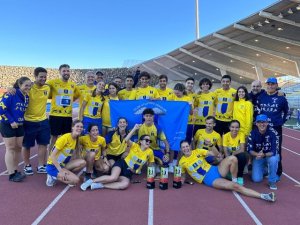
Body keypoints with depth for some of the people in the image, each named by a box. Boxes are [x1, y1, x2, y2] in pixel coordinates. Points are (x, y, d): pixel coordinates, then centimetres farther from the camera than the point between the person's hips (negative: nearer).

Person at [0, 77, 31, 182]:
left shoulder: (26, 97, 5)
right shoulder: (11, 94, -16)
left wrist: (22, 121, 2)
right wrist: (11, 121, -19)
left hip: (20, 126, 7)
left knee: (18, 147, 10)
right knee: (10, 148, -1)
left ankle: (15, 171, 22)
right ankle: (11, 174, 8)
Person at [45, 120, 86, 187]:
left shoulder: (76, 139, 4)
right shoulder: (65, 138, -19)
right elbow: (52, 155, -21)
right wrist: (60, 170, -24)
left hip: (62, 165, 7)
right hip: (53, 167, -7)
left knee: (82, 162, -15)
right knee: (76, 180, -20)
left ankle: (63, 175, -3)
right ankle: (54, 177, -4)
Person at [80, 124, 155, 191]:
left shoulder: (150, 152, -1)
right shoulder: (134, 146, -7)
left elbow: (150, 164, 14)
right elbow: (126, 140, -27)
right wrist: (135, 129, -31)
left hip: (129, 172, 2)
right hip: (122, 164, -2)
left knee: (125, 184, -31)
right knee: (113, 178, -34)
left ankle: (99, 185, -23)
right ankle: (91, 181, -14)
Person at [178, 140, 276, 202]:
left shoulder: (197, 151, 4)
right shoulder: (182, 162, -1)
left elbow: (214, 153, 4)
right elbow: (183, 176, 10)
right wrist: (181, 182, -12)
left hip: (214, 170, 4)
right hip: (208, 179, -3)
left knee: (232, 158, -24)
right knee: (235, 186, -21)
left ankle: (234, 180, -3)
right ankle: (262, 196, -16)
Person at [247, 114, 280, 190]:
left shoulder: (272, 132, -22)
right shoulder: (253, 133, -17)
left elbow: (274, 151, -24)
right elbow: (249, 150, -16)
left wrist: (264, 155, -42)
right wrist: (257, 154, -36)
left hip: (270, 156, -1)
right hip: (257, 157, 1)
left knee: (273, 159, -37)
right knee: (256, 179, -10)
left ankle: (272, 181, -13)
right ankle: (264, 170, 26)